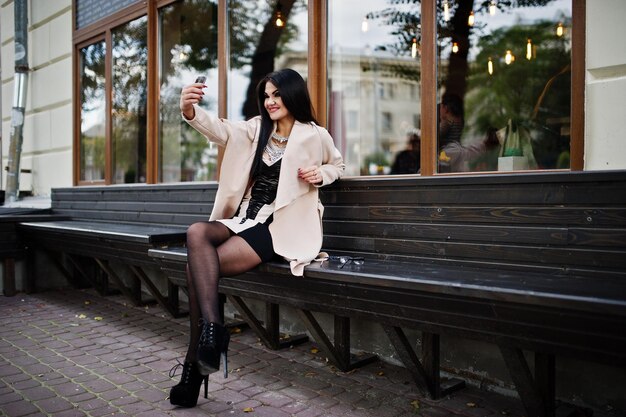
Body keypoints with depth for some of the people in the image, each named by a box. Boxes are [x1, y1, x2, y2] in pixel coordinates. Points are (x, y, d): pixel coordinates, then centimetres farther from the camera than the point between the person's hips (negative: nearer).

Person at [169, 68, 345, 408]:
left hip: (281, 227, -5)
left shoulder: (315, 136, 2)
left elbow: (337, 165, 20)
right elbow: (220, 129, -8)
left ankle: (194, 367, -14)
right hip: (245, 218, 5)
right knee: (197, 233, -27)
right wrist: (191, 110, -30)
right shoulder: (256, 128, 11)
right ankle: (212, 329, -27)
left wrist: (320, 175, -4)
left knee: (198, 266, -23)